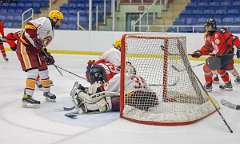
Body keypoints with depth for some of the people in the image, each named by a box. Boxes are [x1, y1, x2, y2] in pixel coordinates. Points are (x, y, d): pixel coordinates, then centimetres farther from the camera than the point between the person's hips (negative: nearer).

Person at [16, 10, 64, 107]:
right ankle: (27, 97, -20)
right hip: (25, 46, -10)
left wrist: (47, 56, 11)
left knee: (43, 69, 15)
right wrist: (35, 40, -33)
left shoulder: (51, 30, 18)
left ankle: (47, 92, 34)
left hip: (34, 49, 10)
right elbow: (28, 27, -26)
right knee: (33, 71, -19)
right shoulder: (45, 21, -13)